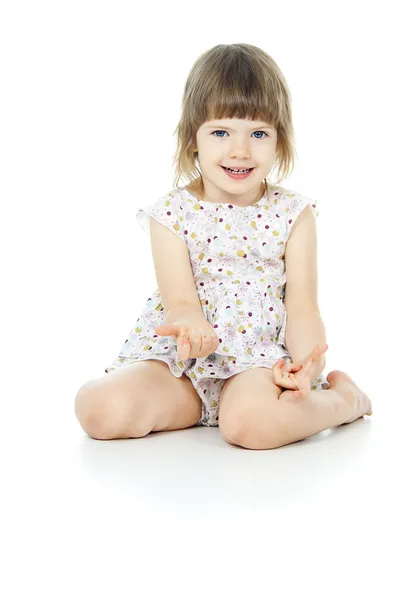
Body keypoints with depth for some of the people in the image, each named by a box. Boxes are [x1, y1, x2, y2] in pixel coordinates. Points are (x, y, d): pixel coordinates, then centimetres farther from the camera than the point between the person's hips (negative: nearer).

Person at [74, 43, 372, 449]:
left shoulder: (294, 214, 2)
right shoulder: (172, 214, 0)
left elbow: (302, 308, -2)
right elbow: (179, 301, -9)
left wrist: (308, 360, -25)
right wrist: (192, 327, -35)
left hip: (262, 355, -1)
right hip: (181, 356, 2)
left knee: (252, 422, -37)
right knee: (101, 409, -25)